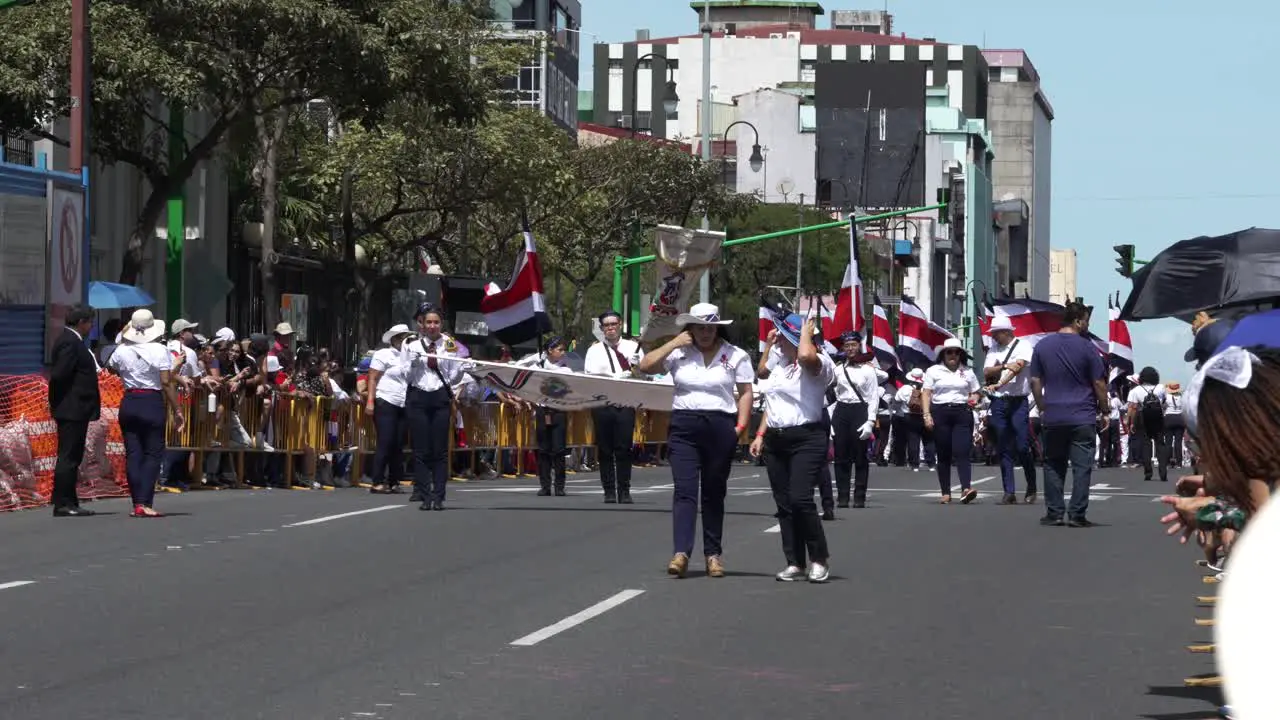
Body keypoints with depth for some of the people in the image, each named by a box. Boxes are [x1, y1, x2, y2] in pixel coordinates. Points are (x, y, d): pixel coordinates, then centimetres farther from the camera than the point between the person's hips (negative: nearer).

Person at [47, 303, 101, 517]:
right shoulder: (70, 343, -16)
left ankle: (68, 502, 18)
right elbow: (59, 375, -23)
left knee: (71, 457, 13)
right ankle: (63, 503, -7)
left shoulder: (70, 340, 17)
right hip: (72, 409, -11)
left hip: (73, 410, 11)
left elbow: (58, 374, 17)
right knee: (68, 457, -8)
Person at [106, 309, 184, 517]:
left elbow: (111, 369, 23)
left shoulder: (121, 351, 2)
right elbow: (166, 383, -11)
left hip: (129, 404, 4)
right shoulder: (159, 351, -9)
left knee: (133, 453, 7)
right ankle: (144, 502, -9)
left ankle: (137, 503, 5)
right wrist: (176, 410, -7)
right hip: (152, 403, -4)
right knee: (153, 453, 1)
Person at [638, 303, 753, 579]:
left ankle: (713, 554, 15)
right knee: (684, 490, -10)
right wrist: (673, 344, -5)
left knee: (714, 493, 8)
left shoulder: (736, 355, 5)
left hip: (720, 428, 0)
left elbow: (745, 393, 5)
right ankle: (681, 553, -18)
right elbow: (645, 366, -1)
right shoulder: (679, 353, 6)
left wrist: (740, 426, -5)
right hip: (683, 425, 0)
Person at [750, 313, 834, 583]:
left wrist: (806, 333, -14)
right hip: (776, 440, 8)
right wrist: (760, 435, 15)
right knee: (784, 503, 5)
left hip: (806, 440, -8)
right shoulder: (779, 368, 19)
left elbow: (806, 355, -32)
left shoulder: (819, 365, -7)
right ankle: (794, 563, 10)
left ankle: (820, 560, -4)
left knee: (800, 499, -17)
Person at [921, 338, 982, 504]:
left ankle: (966, 488, -26)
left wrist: (974, 400, -5)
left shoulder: (967, 372, 13)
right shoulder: (933, 371, 8)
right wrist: (927, 415, -8)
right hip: (940, 413, 0)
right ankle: (946, 492, 6)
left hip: (962, 412, 0)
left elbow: (975, 392, 18)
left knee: (962, 451, -14)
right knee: (943, 454, 2)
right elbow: (926, 394, 3)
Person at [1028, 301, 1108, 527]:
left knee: (1053, 465, 11)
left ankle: (1054, 513, 8)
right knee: (1082, 466, -1)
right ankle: (1077, 514, -5)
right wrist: (1105, 412, 6)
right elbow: (1099, 383, -4)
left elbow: (1035, 382, 7)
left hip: (1052, 417, 4)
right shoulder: (1086, 347, -6)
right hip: (1083, 417, -4)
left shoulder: (1042, 346, 5)